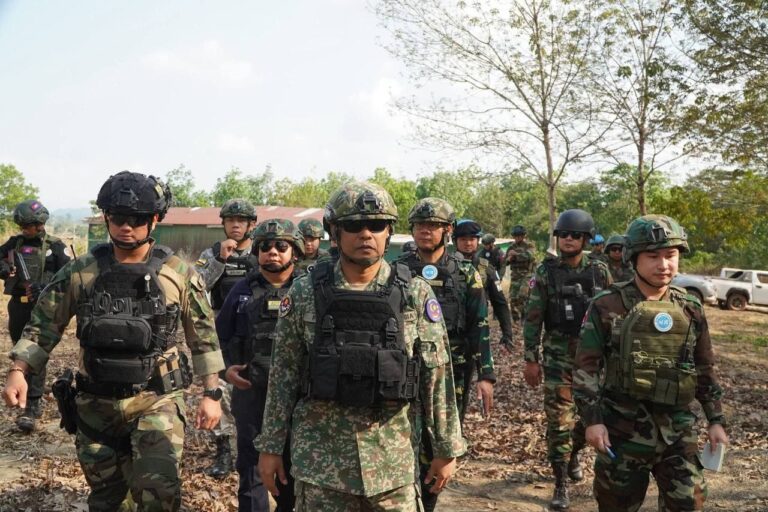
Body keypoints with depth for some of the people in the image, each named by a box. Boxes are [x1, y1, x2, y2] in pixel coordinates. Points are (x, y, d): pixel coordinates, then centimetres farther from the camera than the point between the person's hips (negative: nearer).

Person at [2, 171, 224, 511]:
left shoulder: (179, 274, -6)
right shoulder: (80, 272, -2)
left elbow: (203, 335, 0)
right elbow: (44, 324, 6)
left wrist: (211, 393, -2)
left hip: (156, 401, -2)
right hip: (97, 404, 3)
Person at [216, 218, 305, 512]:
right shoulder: (243, 289, 4)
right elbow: (220, 335, 12)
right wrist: (226, 368, -2)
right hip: (250, 391, 1)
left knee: (293, 466, 15)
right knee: (251, 466, 9)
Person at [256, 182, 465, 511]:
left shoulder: (416, 294, -3)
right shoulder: (304, 293, -3)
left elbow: (437, 374, 0)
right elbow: (283, 373, 2)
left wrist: (447, 448, 2)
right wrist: (270, 446, 3)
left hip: (391, 454, 1)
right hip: (320, 453, 0)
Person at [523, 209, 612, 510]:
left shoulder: (600, 272, 0)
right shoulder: (546, 272, -5)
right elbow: (532, 319, -4)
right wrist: (531, 359, -6)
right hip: (558, 356, -2)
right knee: (558, 420, -3)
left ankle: (573, 455, 43)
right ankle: (561, 483, 9)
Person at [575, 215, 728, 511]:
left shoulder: (691, 310, 4)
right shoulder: (608, 307, -9)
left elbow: (705, 370, 12)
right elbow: (586, 367, -8)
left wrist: (716, 420, 10)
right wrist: (592, 419, -13)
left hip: (677, 430, 3)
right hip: (623, 428, -3)